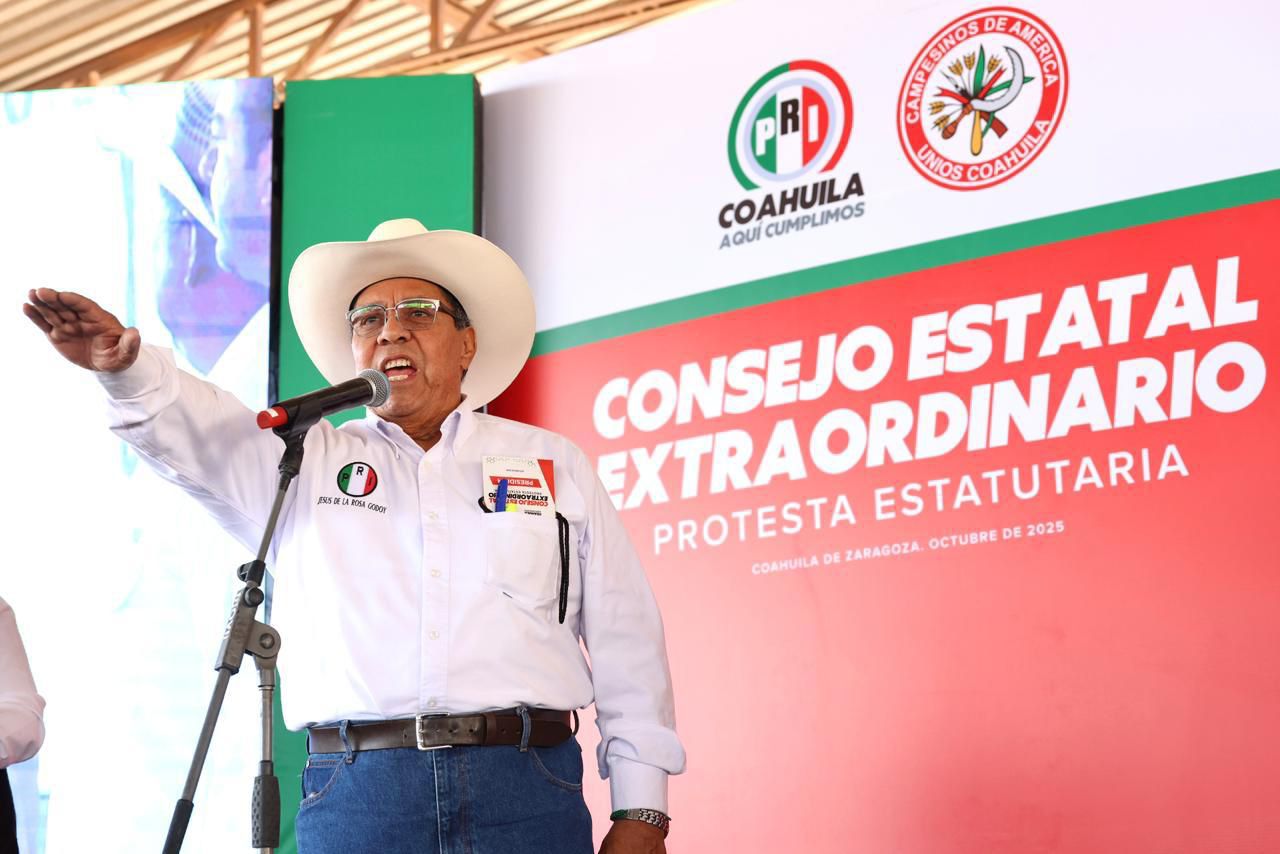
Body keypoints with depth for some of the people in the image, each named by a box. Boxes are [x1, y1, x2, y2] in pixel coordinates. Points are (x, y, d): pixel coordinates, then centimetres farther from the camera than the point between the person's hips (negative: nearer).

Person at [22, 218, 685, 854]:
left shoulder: (555, 464, 16)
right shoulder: (303, 463, 16)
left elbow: (624, 642, 12)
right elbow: (195, 433, -4)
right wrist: (127, 366, -27)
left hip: (526, 790, 0)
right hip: (355, 799, 0)